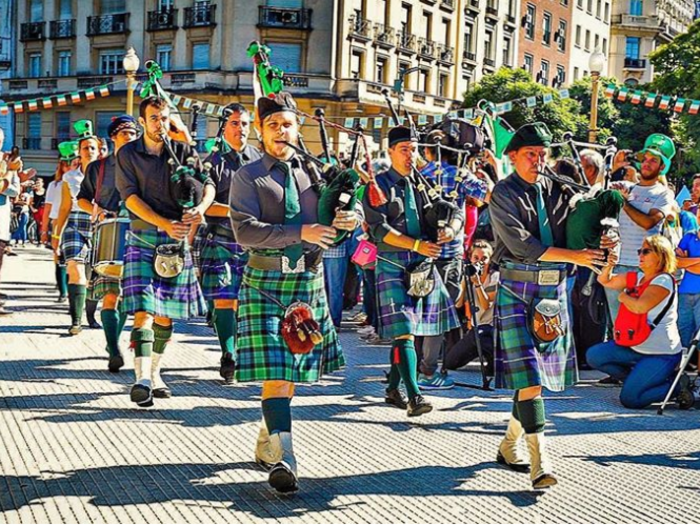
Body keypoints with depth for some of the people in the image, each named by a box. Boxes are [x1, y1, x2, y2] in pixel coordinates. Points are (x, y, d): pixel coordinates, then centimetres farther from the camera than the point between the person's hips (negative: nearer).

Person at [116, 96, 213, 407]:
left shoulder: (183, 149, 7)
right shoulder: (128, 154, 2)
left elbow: (207, 183, 1)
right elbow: (131, 197, -7)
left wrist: (200, 208, -22)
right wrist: (164, 224, -19)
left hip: (178, 239, 3)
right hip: (143, 238, -3)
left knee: (166, 313, 9)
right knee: (143, 311, -14)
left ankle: (154, 373, 21)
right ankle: (141, 379, -19)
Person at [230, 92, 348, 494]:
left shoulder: (314, 170, 11)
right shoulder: (248, 177, 0)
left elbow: (343, 211, 14)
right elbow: (244, 230, -13)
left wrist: (350, 219, -12)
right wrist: (300, 233, -21)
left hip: (309, 280, 4)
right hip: (265, 281, -4)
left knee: (294, 370, 12)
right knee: (274, 371, -12)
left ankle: (267, 442, 28)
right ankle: (283, 457, -14)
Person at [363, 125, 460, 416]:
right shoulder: (379, 185, -1)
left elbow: (455, 211, 12)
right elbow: (379, 228, -11)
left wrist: (450, 227, -12)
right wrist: (417, 245, -20)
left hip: (423, 263, 5)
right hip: (393, 264, -5)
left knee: (405, 330, 12)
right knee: (403, 331, -12)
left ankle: (393, 389, 23)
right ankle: (414, 397, -18)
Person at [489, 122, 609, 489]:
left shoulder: (556, 190, 11)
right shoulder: (503, 193, -4)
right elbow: (520, 244, -15)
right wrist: (574, 257, -18)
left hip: (553, 288, 6)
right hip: (516, 289, -5)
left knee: (541, 372, 9)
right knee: (528, 375, -12)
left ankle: (509, 446, 26)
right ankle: (538, 462, -14)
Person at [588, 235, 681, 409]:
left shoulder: (664, 280, -16)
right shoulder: (636, 277, 8)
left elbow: (640, 306, -29)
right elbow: (604, 281, 14)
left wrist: (623, 296, -9)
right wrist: (609, 266, -7)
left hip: (661, 354, -8)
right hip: (637, 347, 8)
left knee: (629, 399, -16)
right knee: (594, 356, 2)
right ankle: (638, 379, 14)